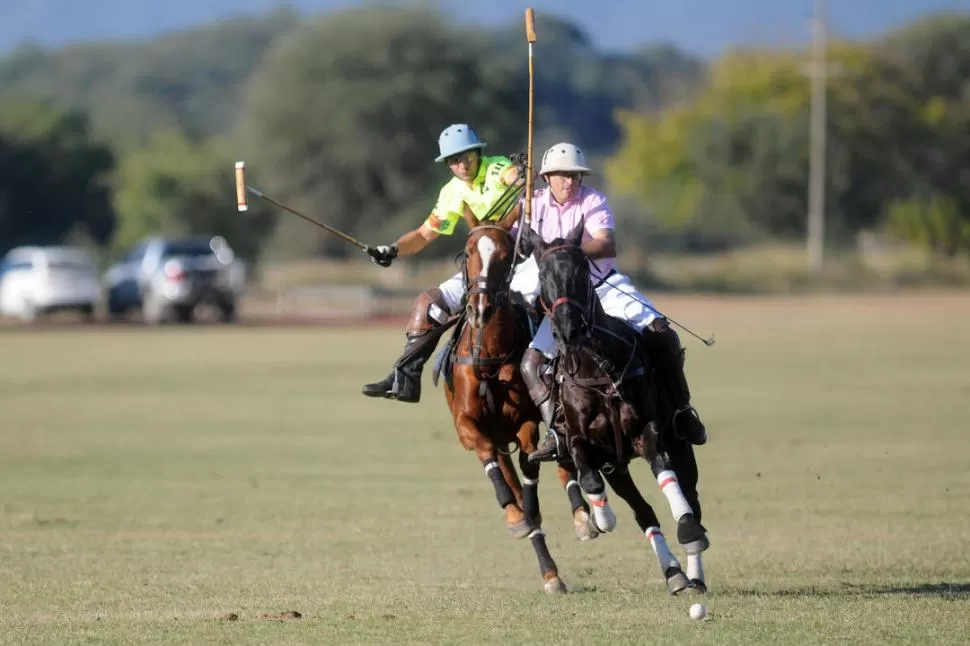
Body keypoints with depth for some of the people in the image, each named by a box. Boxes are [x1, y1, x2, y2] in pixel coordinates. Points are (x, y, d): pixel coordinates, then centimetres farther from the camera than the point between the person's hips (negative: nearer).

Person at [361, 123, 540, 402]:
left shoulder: (496, 168, -12)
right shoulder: (454, 193, 7)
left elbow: (513, 174, -36)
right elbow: (424, 234, 13)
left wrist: (520, 176, -61)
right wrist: (393, 251, -4)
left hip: (526, 257, -7)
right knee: (429, 302, 3)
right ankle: (404, 378, 4)